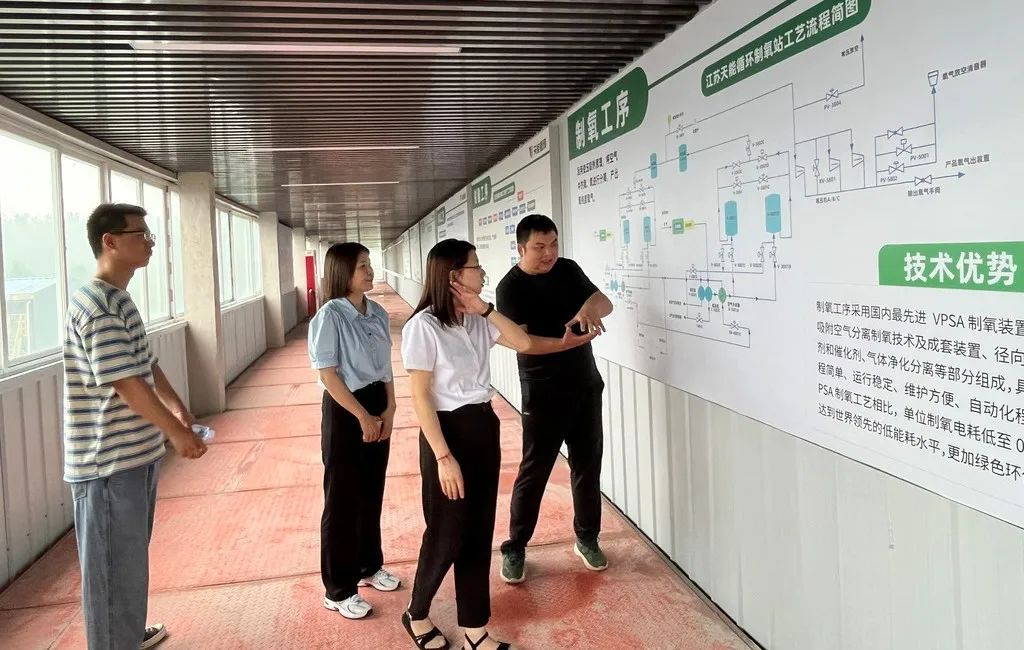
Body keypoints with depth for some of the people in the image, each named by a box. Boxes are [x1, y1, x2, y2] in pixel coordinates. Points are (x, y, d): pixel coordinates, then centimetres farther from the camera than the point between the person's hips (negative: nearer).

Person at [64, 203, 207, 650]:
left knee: (131, 556, 24)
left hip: (135, 453, 10)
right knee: (114, 566, 3)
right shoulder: (97, 307, -21)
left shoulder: (119, 300, 11)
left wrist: (175, 406, 5)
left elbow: (147, 363, 18)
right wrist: (176, 431, -16)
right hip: (109, 462, -10)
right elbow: (126, 384, -23)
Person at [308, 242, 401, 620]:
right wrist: (362, 416, -16)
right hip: (345, 410, -7)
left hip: (378, 407, 7)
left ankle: (369, 566, 37)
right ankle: (338, 590, 16)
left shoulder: (378, 314, 5)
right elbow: (328, 374, -16)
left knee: (372, 492, 18)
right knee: (342, 499, 3)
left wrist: (389, 410, -1)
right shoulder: (330, 316, -15)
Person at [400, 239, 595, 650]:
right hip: (448, 430, -7)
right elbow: (421, 397, -17)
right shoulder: (424, 325, -16)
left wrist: (484, 309, -9)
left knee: (479, 532, 12)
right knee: (447, 534, 6)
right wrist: (443, 457, -20)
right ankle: (417, 614, 32)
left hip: (484, 427, 7)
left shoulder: (477, 320, 5)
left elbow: (524, 343, -2)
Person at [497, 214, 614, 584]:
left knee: (588, 466, 13)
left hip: (586, 386, 5)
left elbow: (605, 302, -1)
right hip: (543, 394, -5)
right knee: (533, 472, 2)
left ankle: (587, 539, 30)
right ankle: (514, 548, 17)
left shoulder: (568, 269, 4)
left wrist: (591, 308, -24)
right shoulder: (510, 288, -12)